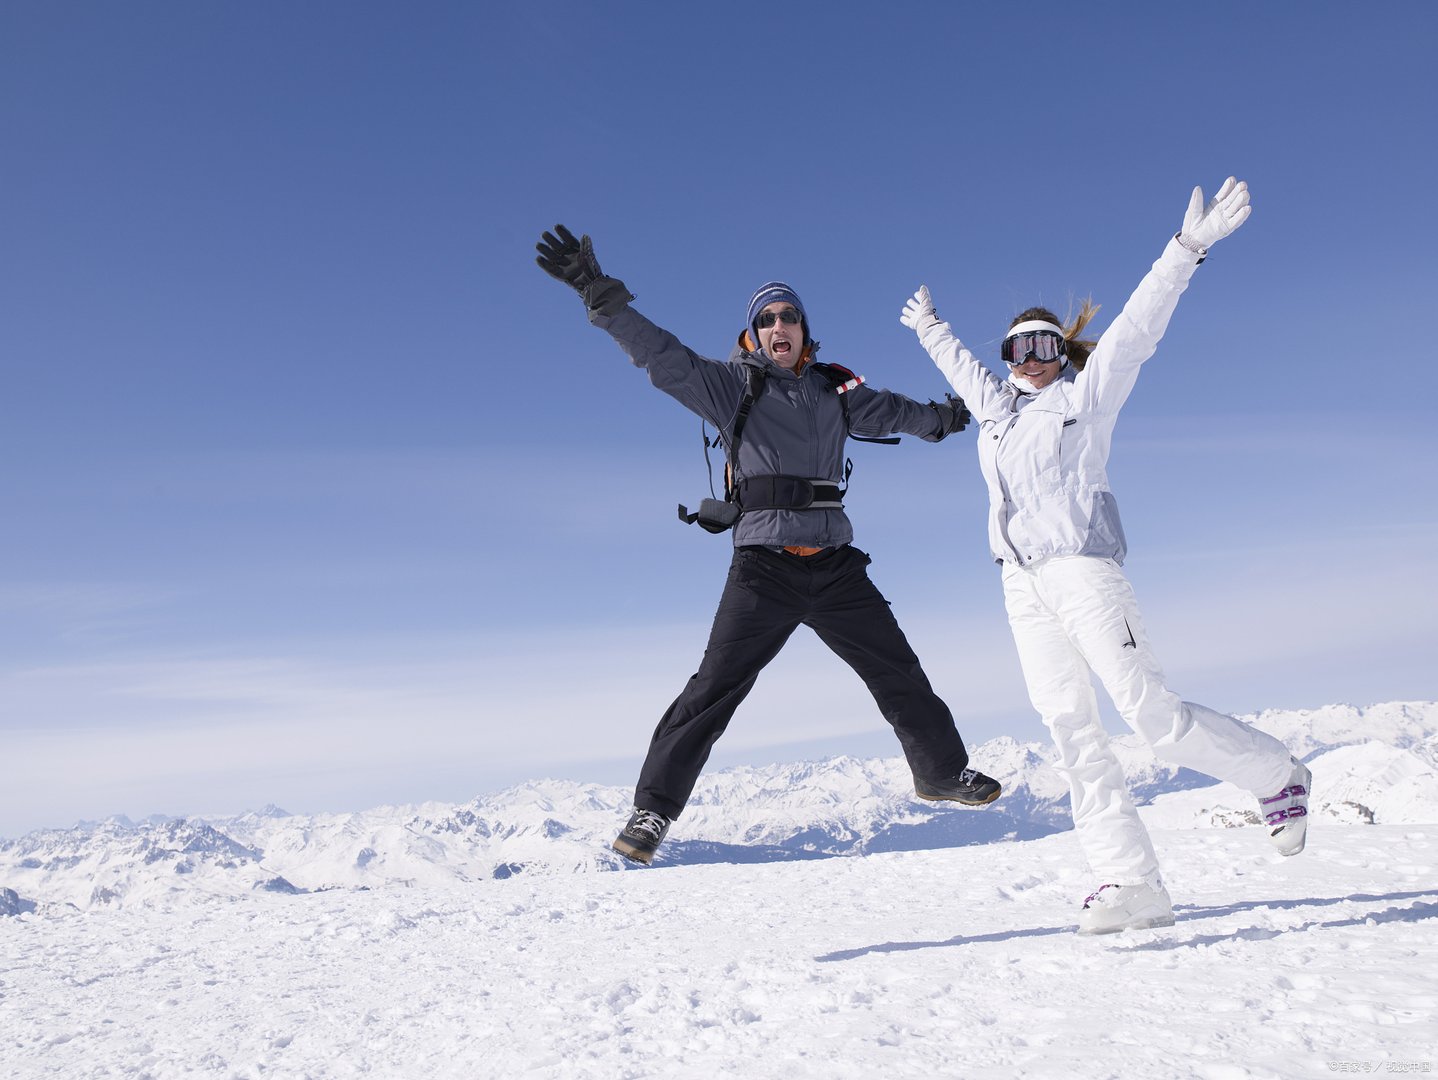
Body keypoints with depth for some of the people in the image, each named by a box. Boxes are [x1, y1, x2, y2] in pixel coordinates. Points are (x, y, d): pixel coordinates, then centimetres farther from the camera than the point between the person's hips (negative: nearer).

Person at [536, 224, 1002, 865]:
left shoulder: (835, 390, 15)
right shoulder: (731, 384, 3)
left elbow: (893, 411, 34)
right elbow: (659, 354, -9)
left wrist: (945, 416, 46)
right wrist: (598, 294, -19)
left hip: (836, 565, 4)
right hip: (763, 566, -4)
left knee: (899, 673, 11)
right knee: (714, 687, -10)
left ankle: (942, 772, 32)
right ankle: (654, 809, 0)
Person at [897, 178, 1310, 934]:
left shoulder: (1086, 393, 8)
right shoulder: (995, 406, 22)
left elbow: (1138, 325, 0)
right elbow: (960, 366, 40)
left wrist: (1187, 248, -7)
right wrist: (931, 331, 54)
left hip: (1083, 568, -5)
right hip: (1023, 584, 6)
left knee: (1150, 713, -12)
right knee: (1071, 733, -3)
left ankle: (1277, 776, 13)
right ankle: (1129, 882, -3)